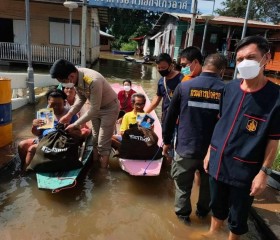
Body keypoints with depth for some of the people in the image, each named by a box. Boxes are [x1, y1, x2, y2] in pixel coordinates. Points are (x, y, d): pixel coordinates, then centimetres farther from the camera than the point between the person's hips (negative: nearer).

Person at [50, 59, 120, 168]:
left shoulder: (93, 81, -39)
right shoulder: (76, 78, -15)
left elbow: (93, 110, -31)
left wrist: (75, 124, -23)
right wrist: (69, 115, -7)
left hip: (109, 108, -7)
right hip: (95, 107, 7)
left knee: (103, 143, -2)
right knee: (95, 138, 18)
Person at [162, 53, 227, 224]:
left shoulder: (184, 86, -7)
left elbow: (171, 117, -2)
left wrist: (167, 141, 10)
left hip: (186, 148, 0)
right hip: (213, 150, 1)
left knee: (183, 185, 19)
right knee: (208, 184, 25)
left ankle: (183, 214, 37)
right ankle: (203, 211, 45)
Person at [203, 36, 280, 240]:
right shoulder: (230, 88, -2)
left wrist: (263, 173, -10)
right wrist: (210, 151, 10)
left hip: (245, 170, -4)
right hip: (218, 163, 4)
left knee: (237, 218, 17)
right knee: (217, 207, 25)